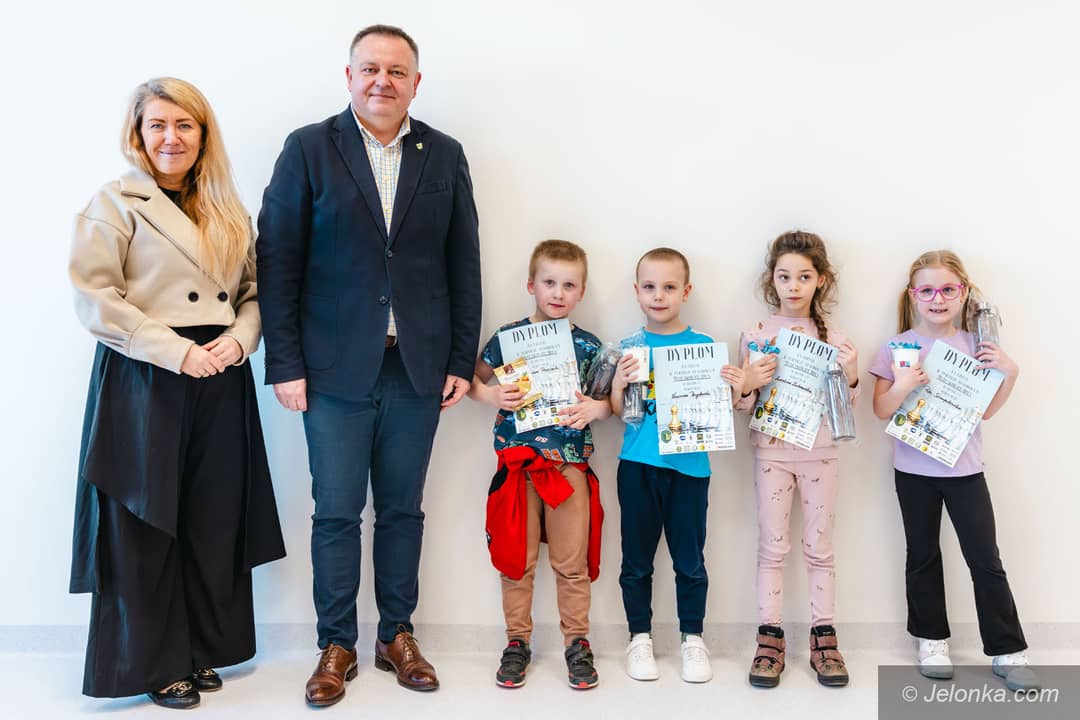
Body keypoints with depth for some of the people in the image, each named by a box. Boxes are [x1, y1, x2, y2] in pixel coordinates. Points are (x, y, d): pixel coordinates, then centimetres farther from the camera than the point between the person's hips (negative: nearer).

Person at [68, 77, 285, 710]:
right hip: (144, 381, -5)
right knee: (146, 527, 4)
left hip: (222, 382, 5)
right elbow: (95, 298, -11)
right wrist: (179, 351, -17)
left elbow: (253, 291, 15)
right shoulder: (115, 205, -3)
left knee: (214, 523, 10)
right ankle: (153, 664, 19)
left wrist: (238, 339, -6)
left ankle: (200, 650, 26)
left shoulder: (230, 213, 14)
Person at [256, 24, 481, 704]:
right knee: (337, 513, 4)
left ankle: (398, 636, 25)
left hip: (417, 367, 2)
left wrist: (462, 361, 4)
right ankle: (338, 646, 19)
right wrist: (285, 364, -7)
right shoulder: (308, 149, 0)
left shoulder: (445, 156, 7)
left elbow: (463, 266, 8)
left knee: (403, 509, 11)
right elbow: (278, 262, -2)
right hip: (336, 367, -2)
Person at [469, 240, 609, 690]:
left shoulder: (588, 345, 4)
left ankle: (577, 641, 20)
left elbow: (608, 402, 10)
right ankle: (517, 641, 22)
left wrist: (594, 408, -12)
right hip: (517, 460, 0)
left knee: (572, 562, 5)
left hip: (570, 463, 0)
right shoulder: (507, 336, 1)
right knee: (516, 559, 8)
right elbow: (475, 382, 8)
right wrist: (492, 397, -12)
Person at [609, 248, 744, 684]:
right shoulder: (630, 348, 4)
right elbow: (618, 411, 4)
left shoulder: (704, 346, 2)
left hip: (689, 466, 0)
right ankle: (639, 638, 22)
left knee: (690, 559, 7)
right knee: (637, 558, 9)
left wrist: (734, 390, -15)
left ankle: (693, 639, 22)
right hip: (638, 464, 1)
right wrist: (618, 384, -15)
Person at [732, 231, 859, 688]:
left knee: (819, 547, 8)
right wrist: (750, 384, -21)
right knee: (772, 547, 4)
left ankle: (823, 636, 17)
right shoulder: (755, 336, -2)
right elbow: (742, 406, 1)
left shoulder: (833, 338, 1)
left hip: (821, 452, 1)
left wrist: (851, 376, -14)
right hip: (771, 450, -1)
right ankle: (769, 637, 11)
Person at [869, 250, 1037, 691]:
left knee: (985, 558, 2)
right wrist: (903, 386, -23)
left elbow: (987, 410, 5)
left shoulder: (975, 346, 0)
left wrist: (1009, 373, -9)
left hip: (964, 468, 1)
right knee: (923, 555, 11)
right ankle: (932, 639, 25)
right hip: (914, 469, 0)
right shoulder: (898, 347, -4)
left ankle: (1008, 650, 12)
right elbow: (881, 410, -4)